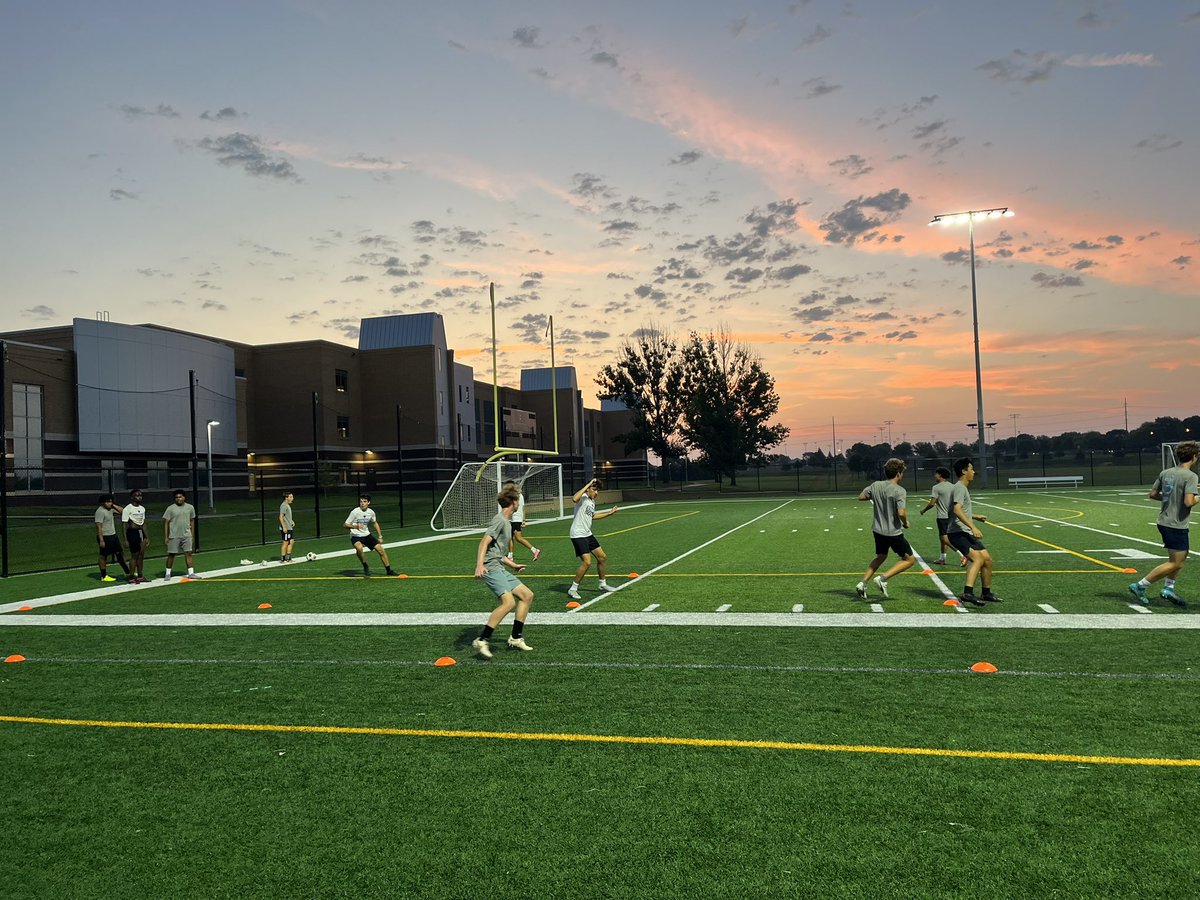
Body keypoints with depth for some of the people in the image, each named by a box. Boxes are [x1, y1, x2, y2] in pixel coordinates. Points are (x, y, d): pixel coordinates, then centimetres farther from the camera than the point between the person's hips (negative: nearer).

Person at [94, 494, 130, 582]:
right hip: (105, 537, -9)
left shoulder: (110, 509, 8)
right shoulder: (100, 511, -17)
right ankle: (103, 576, 10)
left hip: (113, 535, 9)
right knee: (103, 556, 2)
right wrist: (101, 540, -24)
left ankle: (127, 572, 20)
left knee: (120, 553, 12)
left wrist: (113, 505, 3)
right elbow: (99, 527, -21)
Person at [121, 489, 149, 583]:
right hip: (132, 532, -7)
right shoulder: (128, 509, -10)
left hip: (141, 532, 7)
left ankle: (140, 576, 19)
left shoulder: (142, 508, 13)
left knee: (141, 555, 10)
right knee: (134, 555, -5)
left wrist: (147, 537, 16)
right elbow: (125, 524, -11)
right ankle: (132, 578, 3)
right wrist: (126, 539, -15)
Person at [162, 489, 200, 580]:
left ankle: (191, 573, -1)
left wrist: (193, 535, 13)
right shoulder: (171, 508, -4)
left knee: (188, 553, -2)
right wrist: (165, 537, -7)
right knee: (171, 555, 3)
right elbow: (166, 522, -3)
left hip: (187, 535, 3)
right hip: (174, 536, -3)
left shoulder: (190, 507, 7)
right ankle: (167, 574, 14)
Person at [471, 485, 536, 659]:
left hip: (500, 569, 10)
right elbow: (485, 542, -20)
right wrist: (479, 564, -33)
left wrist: (513, 565, 42)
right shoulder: (500, 520, -7)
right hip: (490, 568, -10)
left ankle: (516, 638, 15)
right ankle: (481, 641, -22)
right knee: (509, 602, -25)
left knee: (527, 595, 9)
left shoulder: (507, 522, 22)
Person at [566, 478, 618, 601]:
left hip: (588, 534, 10)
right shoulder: (583, 497, -15)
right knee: (587, 562, -17)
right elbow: (574, 499, -41)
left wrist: (609, 513, 29)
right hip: (578, 534, -10)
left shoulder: (592, 501, 13)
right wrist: (588, 484, -36)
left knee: (602, 557, 14)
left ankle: (602, 584, 32)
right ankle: (573, 589, -5)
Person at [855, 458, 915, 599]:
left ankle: (863, 583, 15)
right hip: (893, 533, -7)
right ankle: (882, 579, -6)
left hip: (878, 530, 7)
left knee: (880, 557, 27)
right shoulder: (899, 491, -19)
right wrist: (905, 523, -7)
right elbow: (901, 513, -27)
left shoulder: (876, 485, -1)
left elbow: (861, 497, 11)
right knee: (909, 559, 9)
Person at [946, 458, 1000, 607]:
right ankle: (967, 593, -35)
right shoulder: (959, 488, -12)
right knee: (978, 558, -26)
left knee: (987, 559, 11)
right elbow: (957, 510, -27)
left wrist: (975, 517, 41)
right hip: (958, 533, -10)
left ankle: (986, 593, 24)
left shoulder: (963, 488, 21)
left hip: (967, 533, 10)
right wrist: (972, 527, -32)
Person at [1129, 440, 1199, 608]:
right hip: (1177, 525, -8)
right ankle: (1139, 586, -2)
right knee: (1174, 563, -2)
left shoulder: (1165, 472, 5)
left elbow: (1153, 494, 9)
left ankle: (1168, 588, 21)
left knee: (1181, 557, 21)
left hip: (1164, 522, 8)